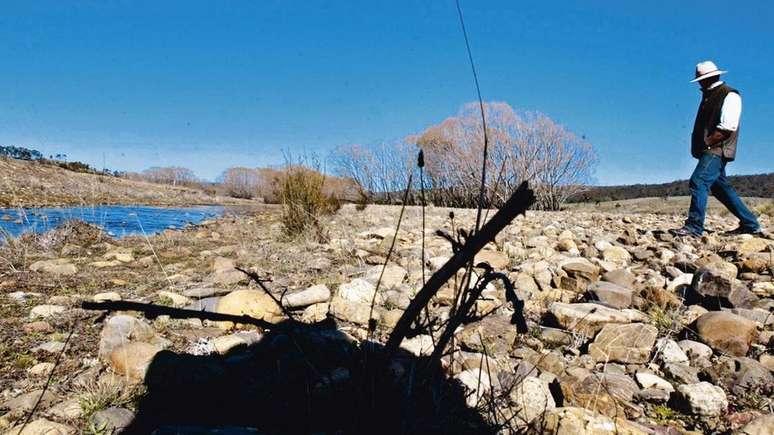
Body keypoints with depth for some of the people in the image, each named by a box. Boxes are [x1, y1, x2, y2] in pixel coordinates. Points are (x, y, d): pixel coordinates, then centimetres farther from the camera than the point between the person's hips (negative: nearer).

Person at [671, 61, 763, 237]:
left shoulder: (729, 95, -8)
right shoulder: (709, 95, 20)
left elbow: (727, 127, -18)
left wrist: (707, 142, -15)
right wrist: (699, 145, 11)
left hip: (717, 150, -9)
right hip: (710, 150, 9)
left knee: (699, 181, -19)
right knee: (720, 187, 12)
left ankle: (694, 226, -19)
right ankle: (750, 224, 22)